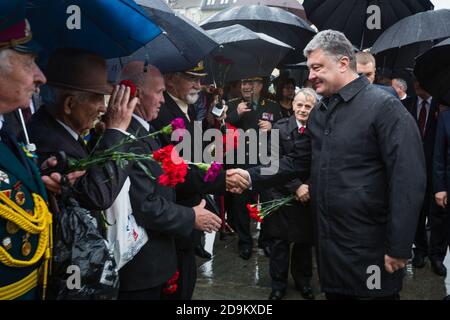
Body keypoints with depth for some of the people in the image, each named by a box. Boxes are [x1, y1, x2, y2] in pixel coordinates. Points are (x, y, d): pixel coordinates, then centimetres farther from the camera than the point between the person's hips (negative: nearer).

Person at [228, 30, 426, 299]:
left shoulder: (385, 107, -14)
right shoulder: (319, 113, 11)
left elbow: (409, 180, -18)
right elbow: (299, 161, 16)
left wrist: (399, 247, -19)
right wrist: (253, 176, 2)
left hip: (370, 247, -7)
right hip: (328, 241, 7)